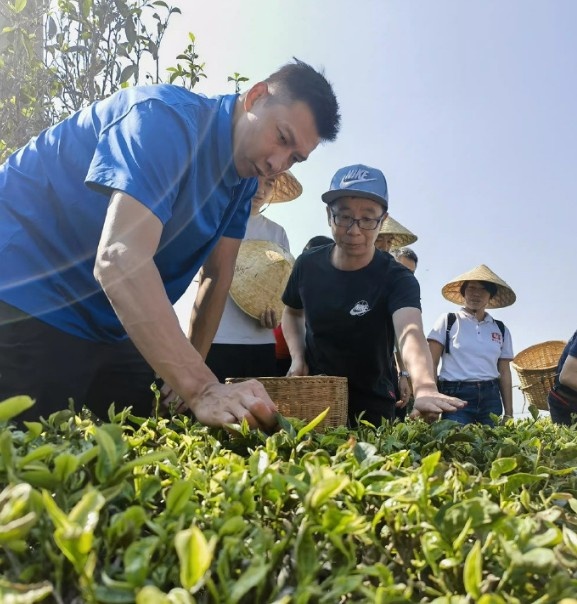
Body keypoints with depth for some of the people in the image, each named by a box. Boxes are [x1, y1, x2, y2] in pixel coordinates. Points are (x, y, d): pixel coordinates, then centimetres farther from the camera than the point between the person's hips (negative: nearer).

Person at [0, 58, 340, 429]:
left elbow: (218, 275, 4)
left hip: (108, 326, 8)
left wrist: (191, 374, -2)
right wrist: (202, 388, -44)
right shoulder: (168, 119, -25)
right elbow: (120, 259, -38)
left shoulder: (245, 178, 2)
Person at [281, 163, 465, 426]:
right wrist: (297, 357, -6)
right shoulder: (307, 265, -10)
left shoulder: (396, 279, -21)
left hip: (370, 407, -2)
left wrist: (425, 388, -60)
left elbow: (410, 334, -41)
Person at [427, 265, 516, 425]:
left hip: (490, 398, 4)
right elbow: (431, 363, -2)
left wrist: (509, 414, 10)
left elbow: (504, 373, 15)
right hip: (456, 396, -3)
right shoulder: (448, 320, 2)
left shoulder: (501, 329, 13)